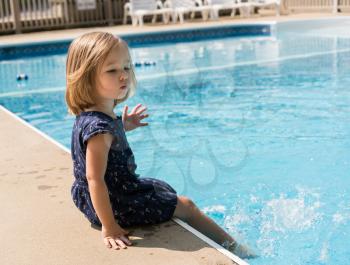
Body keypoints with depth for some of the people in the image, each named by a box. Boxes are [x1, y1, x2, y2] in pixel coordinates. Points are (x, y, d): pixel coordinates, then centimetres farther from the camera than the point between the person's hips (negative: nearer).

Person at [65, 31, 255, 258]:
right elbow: (95, 178, -34)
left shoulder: (89, 117, -1)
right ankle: (234, 249, 26)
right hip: (117, 206, -11)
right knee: (186, 206, 5)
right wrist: (109, 227, -32)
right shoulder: (100, 126, -32)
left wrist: (123, 126, 17)